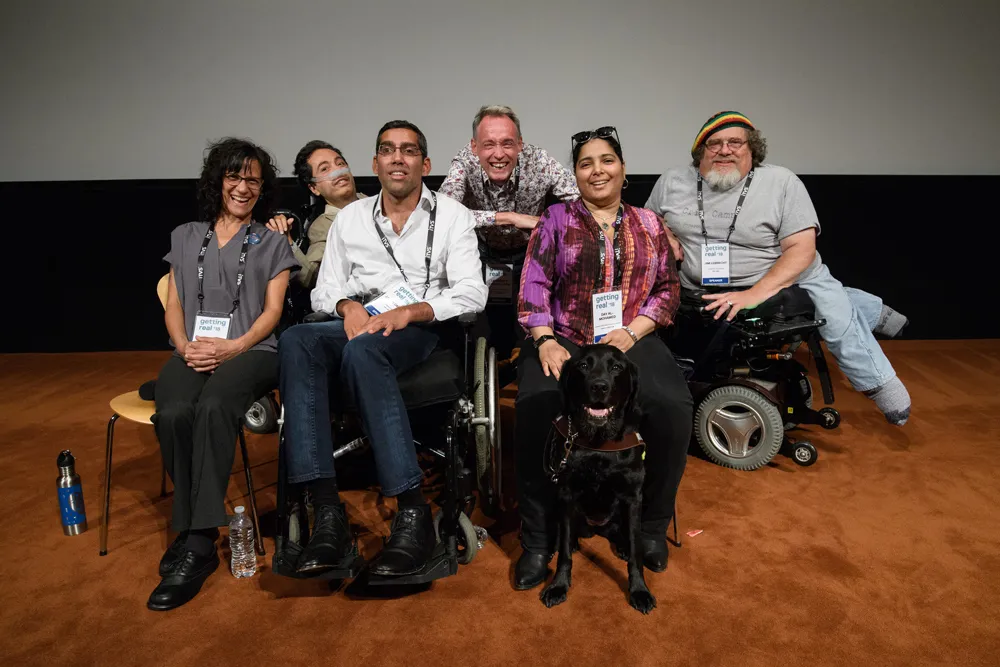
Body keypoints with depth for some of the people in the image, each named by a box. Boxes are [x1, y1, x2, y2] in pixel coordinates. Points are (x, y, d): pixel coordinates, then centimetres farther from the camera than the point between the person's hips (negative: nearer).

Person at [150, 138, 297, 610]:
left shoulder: (271, 243, 17)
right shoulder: (186, 237, 24)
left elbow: (272, 311, 5)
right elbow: (173, 306, 16)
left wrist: (231, 347, -11)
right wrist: (185, 346, -5)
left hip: (250, 352, -2)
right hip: (191, 353, 2)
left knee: (213, 407, -36)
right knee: (173, 414, -32)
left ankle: (195, 542, -31)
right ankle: (195, 535, -19)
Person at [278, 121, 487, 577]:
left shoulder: (451, 216, 9)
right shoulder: (350, 218, 18)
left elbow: (472, 293, -3)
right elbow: (323, 291, 15)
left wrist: (410, 311, -17)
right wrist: (347, 305, -9)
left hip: (421, 330, -3)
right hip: (358, 325, 4)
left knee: (362, 349, -38)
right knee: (296, 341, -30)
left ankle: (414, 513, -35)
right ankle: (327, 513, -35)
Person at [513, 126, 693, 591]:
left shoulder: (648, 224, 17)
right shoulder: (556, 219, 13)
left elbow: (668, 289, 10)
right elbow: (534, 286, 3)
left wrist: (631, 333, -7)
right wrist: (545, 342, -13)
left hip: (631, 339, 2)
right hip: (564, 340, -1)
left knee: (673, 408, -28)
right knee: (536, 409, -32)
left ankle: (652, 529, -3)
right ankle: (538, 542, -14)